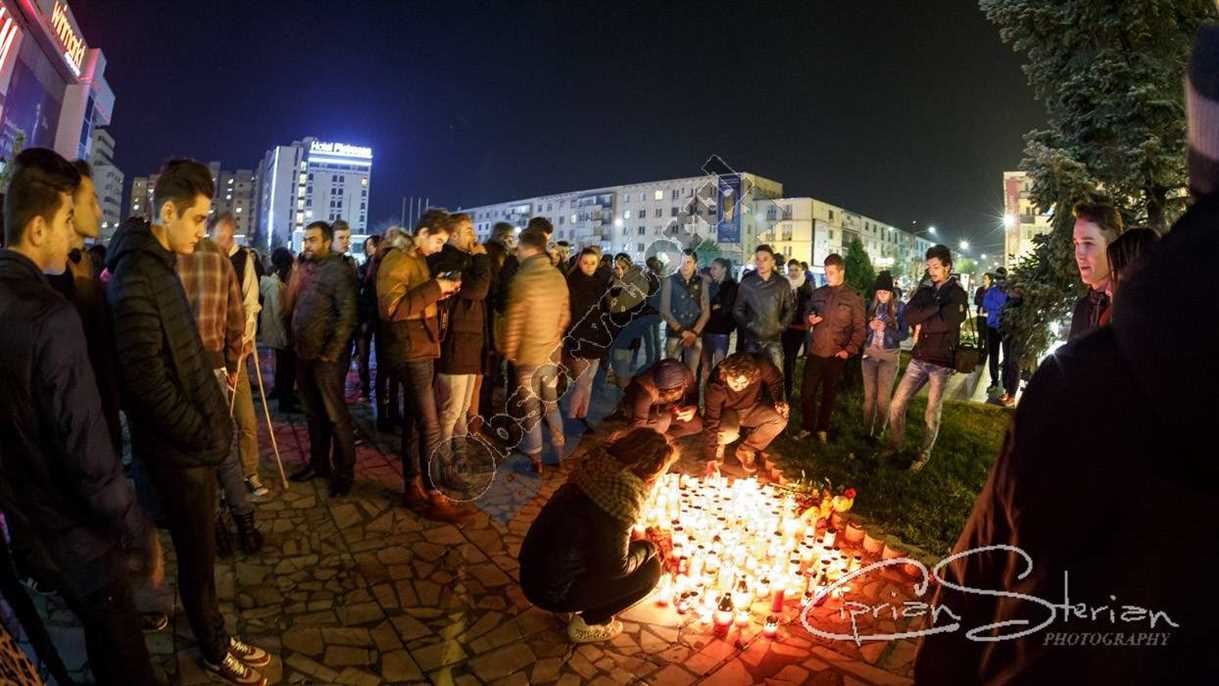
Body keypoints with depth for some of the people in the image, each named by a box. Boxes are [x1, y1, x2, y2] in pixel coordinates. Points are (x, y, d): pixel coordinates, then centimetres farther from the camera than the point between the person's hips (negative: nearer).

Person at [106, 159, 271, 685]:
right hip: (180, 448, -8)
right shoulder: (136, 279, -21)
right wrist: (204, 436, -16)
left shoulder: (160, 264, 10)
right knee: (197, 557, 10)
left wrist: (210, 426, 10)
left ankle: (217, 637, 38)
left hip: (194, 439, 8)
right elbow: (148, 383, -24)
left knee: (200, 551, 21)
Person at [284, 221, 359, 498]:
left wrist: (331, 353, -16)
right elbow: (291, 306, 20)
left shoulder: (338, 270, -11)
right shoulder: (305, 267, 11)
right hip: (303, 353, 7)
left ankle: (344, 473, 12)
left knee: (335, 415, 1)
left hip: (325, 355, -7)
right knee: (314, 413, 16)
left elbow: (347, 316, -16)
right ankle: (318, 463, 30)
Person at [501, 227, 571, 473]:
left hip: (528, 354, -6)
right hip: (552, 352, 6)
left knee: (531, 409, 7)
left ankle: (535, 458, 17)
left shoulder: (523, 279, -19)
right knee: (551, 403, 19)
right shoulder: (558, 277, 1)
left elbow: (513, 321, -15)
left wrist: (508, 351, -2)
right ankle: (560, 451, 28)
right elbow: (565, 315, 8)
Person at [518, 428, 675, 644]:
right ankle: (587, 623, 8)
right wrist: (648, 548, 0)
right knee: (649, 568, -4)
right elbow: (616, 568, -17)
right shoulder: (619, 503, -29)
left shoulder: (598, 471, -6)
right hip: (551, 592, -8)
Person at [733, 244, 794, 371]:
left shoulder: (782, 283, 3)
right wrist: (747, 325, -3)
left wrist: (782, 326, 0)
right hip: (752, 339, 0)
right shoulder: (746, 283, 2)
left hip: (774, 339, 0)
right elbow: (738, 310, 6)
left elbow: (790, 309, 9)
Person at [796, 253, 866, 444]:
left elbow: (860, 328, -3)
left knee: (829, 395, 10)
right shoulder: (818, 293, 6)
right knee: (806, 392, 4)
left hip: (836, 355, -3)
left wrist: (849, 350, -13)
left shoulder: (853, 297, -4)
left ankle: (822, 429, 25)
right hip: (815, 352, 3)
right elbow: (805, 313, 18)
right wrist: (809, 318, -5)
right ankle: (808, 426, 21)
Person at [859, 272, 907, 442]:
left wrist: (885, 329, -21)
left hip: (889, 356, -3)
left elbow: (904, 334, -6)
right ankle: (867, 431, 16)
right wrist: (870, 326, -15)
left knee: (882, 398, 0)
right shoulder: (871, 305, 3)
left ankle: (878, 433, 13)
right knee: (869, 395, 8)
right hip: (869, 353, 3)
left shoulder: (900, 307, -5)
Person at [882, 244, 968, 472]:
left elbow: (946, 322, -21)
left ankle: (924, 456, 22)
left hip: (941, 361, -4)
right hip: (918, 358, 4)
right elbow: (909, 316, -6)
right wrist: (936, 306, -16)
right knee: (896, 405, 3)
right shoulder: (924, 291, 11)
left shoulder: (958, 295, -3)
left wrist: (922, 325, -9)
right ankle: (896, 445, 22)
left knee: (932, 414, 6)